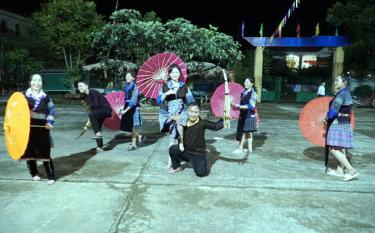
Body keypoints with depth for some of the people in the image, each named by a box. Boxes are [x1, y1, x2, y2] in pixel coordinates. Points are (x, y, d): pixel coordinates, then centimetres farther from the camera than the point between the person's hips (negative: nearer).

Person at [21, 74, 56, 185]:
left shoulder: (46, 97, 4)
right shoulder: (24, 95, 0)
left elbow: (52, 110, 12)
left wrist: (50, 122, 0)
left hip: (42, 128, -1)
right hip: (27, 127, 1)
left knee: (45, 152, -2)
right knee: (29, 151, 9)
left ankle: (51, 176, 6)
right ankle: (34, 173, 29)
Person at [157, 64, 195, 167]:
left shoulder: (184, 86, 7)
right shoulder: (165, 86, 3)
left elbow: (190, 100, 6)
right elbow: (159, 101, -3)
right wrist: (166, 93, -19)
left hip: (182, 112, 1)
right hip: (170, 113, 0)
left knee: (179, 123, -33)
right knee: (172, 136, -6)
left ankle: (182, 143, -12)